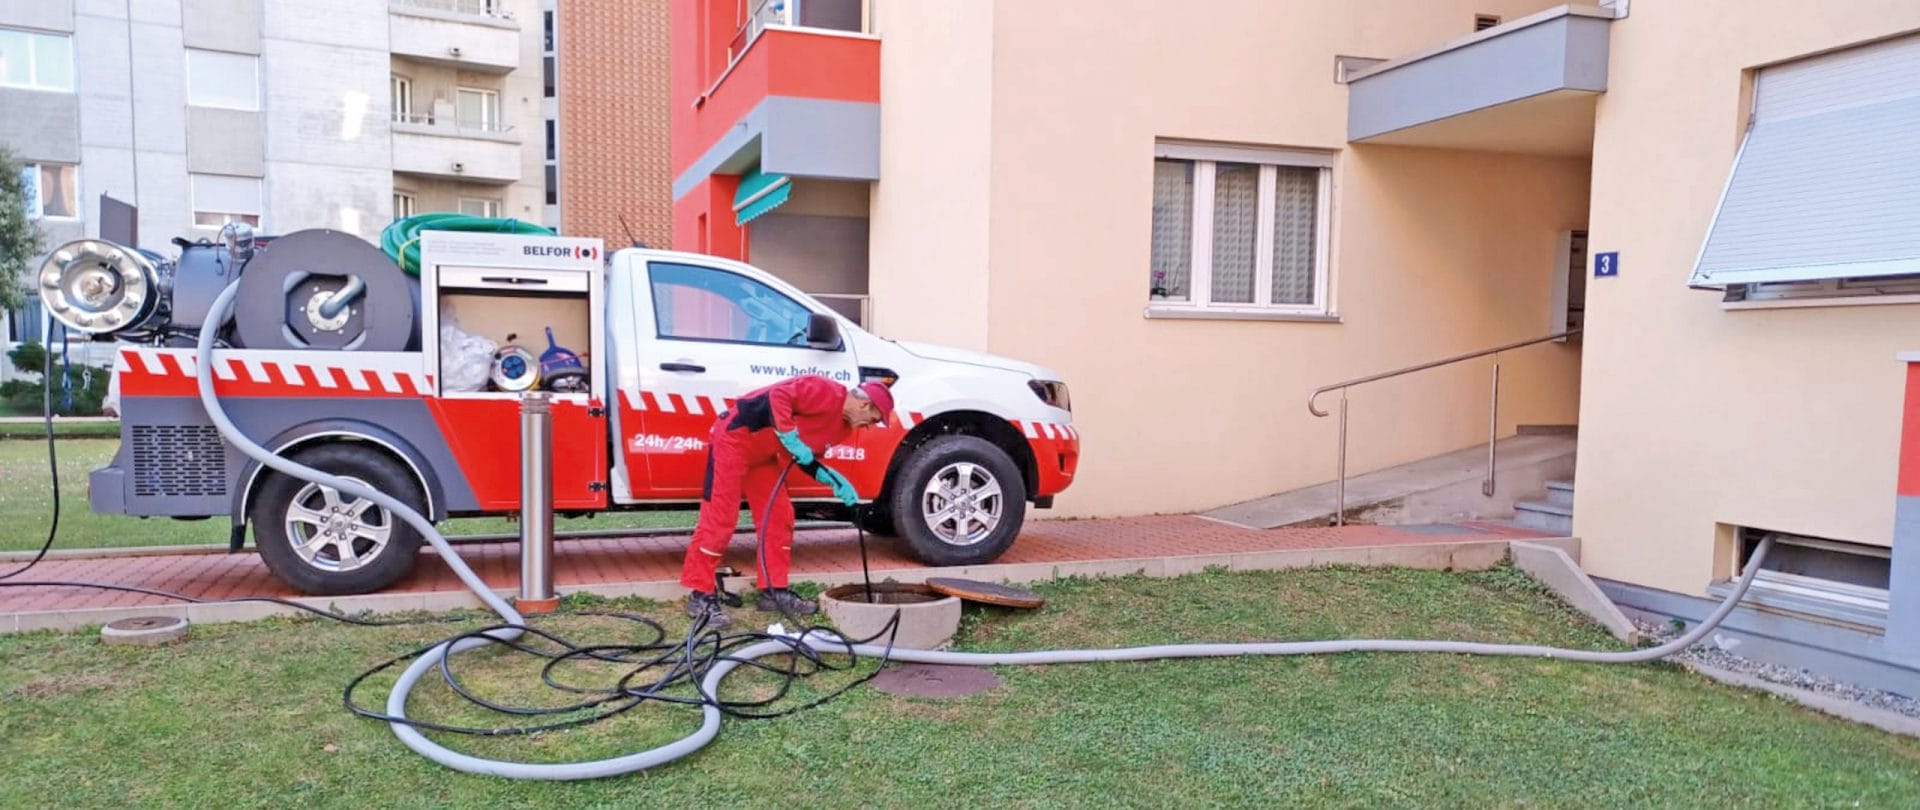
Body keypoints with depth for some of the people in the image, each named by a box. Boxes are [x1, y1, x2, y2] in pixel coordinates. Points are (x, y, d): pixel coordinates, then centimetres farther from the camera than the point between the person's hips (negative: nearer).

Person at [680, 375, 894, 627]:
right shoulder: (827, 392, -20)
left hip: (762, 454, 10)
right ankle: (700, 595, -3)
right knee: (720, 517, -9)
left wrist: (832, 478, -4)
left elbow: (806, 458, 11)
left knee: (779, 517, 6)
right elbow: (777, 397, -30)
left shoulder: (844, 426, 9)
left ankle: (774, 590, 14)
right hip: (735, 436, -10)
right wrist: (791, 438, -29)